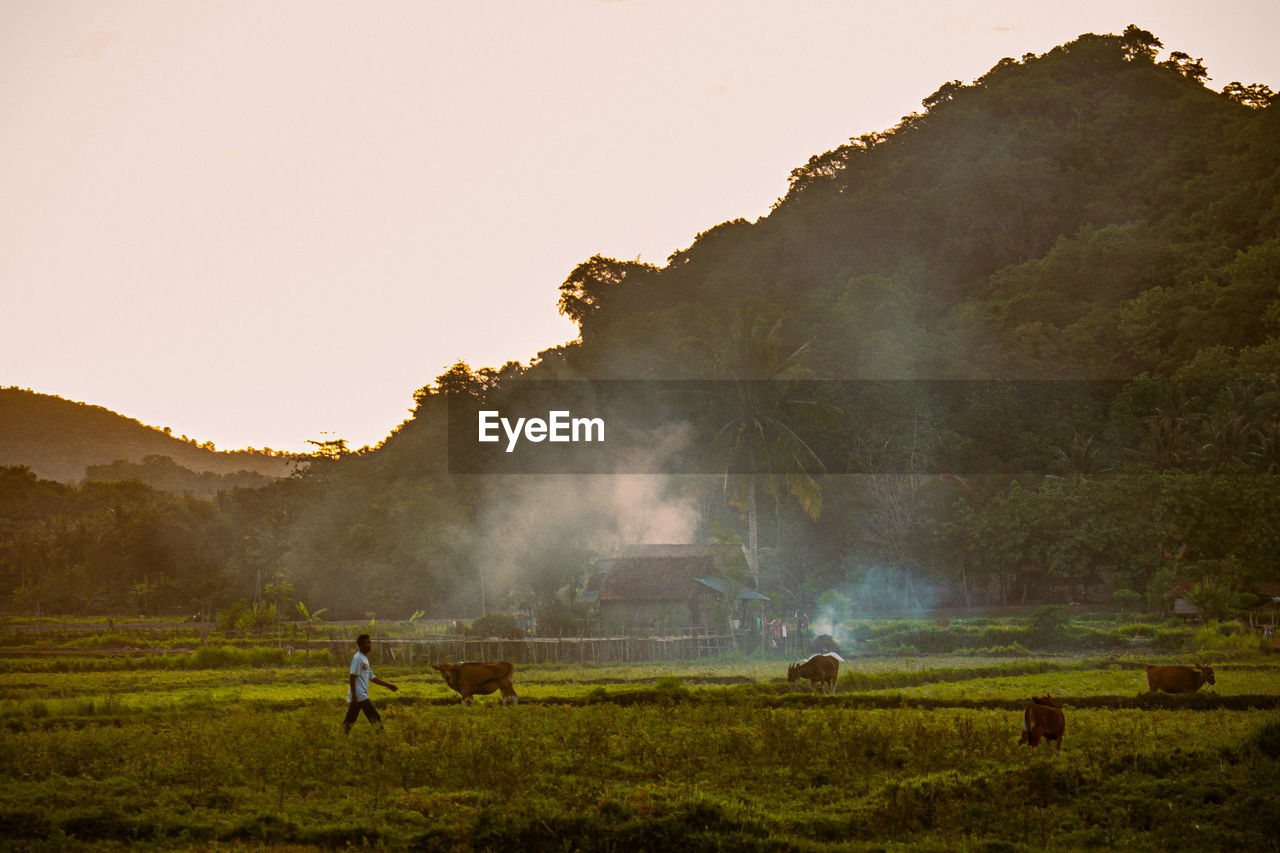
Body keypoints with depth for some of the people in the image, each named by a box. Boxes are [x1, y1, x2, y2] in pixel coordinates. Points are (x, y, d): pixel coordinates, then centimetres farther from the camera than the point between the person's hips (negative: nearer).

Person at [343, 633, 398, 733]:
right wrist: (354, 696, -21)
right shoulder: (358, 658, -10)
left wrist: (388, 685, 25)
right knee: (376, 718, -8)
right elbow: (352, 677, -17)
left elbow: (372, 677, 27)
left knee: (349, 721, 7)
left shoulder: (364, 659, 21)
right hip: (360, 696, -9)